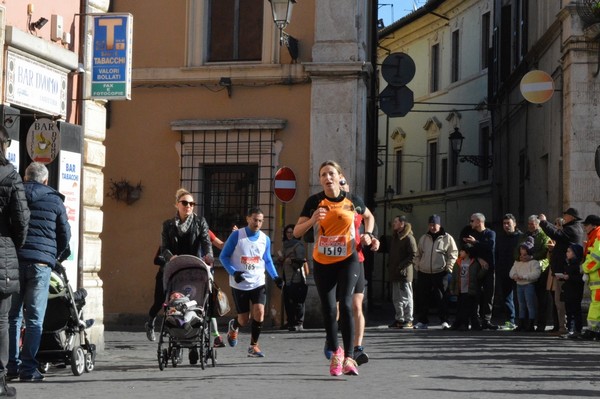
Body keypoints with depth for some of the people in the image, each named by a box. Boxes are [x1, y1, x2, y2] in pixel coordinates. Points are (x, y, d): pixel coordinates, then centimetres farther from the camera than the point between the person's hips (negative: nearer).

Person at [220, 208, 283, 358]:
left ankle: (253, 346, -2)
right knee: (244, 319, 3)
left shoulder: (265, 239, 4)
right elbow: (223, 256, -4)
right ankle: (233, 326, 41)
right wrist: (233, 272, -20)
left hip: (258, 283, 2)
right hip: (239, 284, -2)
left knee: (259, 312, -18)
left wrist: (275, 277, 1)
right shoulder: (236, 235, -7)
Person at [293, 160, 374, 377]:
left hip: (348, 260, -1)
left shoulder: (352, 201, -2)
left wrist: (368, 234, 0)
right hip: (322, 263, 1)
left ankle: (349, 357, -17)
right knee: (328, 309, 5)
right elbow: (296, 232, -8)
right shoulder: (314, 201, -5)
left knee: (345, 304, -17)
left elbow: (369, 217, 19)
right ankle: (336, 352, 27)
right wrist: (312, 220, -26)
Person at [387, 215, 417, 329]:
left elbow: (413, 255, -15)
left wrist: (402, 266, -19)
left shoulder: (409, 238, -10)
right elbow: (389, 250, 26)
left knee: (406, 297, -3)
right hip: (394, 273, 8)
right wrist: (389, 265, 11)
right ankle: (399, 319, 18)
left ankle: (409, 320, 2)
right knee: (396, 298, 11)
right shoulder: (393, 237, 16)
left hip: (404, 273, -8)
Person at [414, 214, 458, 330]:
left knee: (441, 298, -7)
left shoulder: (447, 238, 1)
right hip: (423, 273, 4)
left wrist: (448, 268, -7)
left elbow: (453, 254, 0)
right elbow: (418, 255, 21)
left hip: (440, 273, -4)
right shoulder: (423, 238, 14)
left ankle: (444, 321, -1)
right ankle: (422, 321, 13)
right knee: (422, 298, 5)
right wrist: (417, 266, 11)